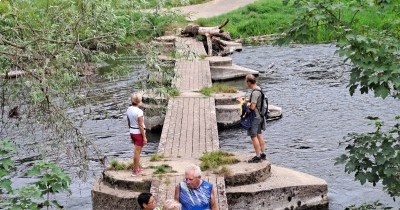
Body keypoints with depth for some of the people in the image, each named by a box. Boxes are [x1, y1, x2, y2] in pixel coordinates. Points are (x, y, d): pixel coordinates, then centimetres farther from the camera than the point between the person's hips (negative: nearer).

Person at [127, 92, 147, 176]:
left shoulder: (129, 109, 0)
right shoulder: (139, 111, -23)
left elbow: (129, 123, 9)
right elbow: (141, 126, -20)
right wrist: (144, 137, -14)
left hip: (132, 132, 8)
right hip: (139, 133, -8)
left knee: (137, 151, 23)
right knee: (137, 152, 3)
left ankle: (136, 167, 36)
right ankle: (135, 171, 13)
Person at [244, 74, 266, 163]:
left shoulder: (255, 92, -22)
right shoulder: (258, 89, 8)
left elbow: (252, 107, -25)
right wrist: (247, 100, 11)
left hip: (255, 117, -10)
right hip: (259, 116, 10)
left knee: (253, 136, -3)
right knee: (259, 135, 15)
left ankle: (257, 156, 0)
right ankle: (262, 154, 22)